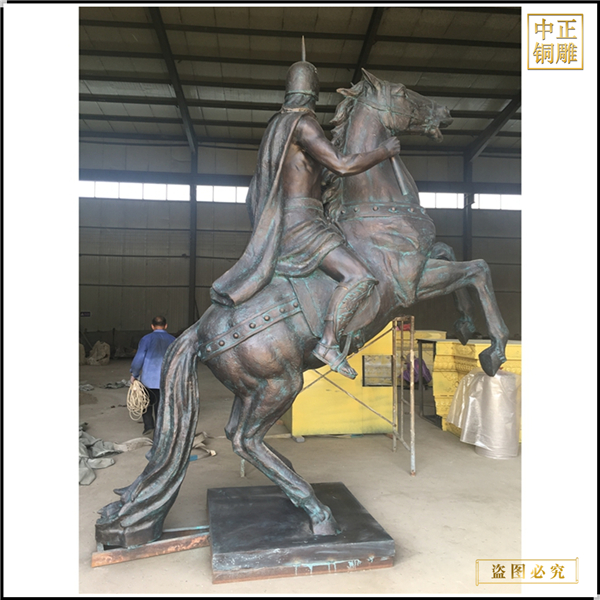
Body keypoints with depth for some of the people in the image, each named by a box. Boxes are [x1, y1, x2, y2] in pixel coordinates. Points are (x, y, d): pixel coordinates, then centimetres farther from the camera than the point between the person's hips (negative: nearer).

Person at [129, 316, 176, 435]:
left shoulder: (146, 339, -4)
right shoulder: (173, 340, 4)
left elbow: (138, 358, -7)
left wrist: (134, 374, 7)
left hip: (148, 378, -2)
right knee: (160, 405, 12)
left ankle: (148, 425, 9)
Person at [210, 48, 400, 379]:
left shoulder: (277, 123, 17)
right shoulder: (303, 123, -12)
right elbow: (343, 165, -19)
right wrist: (384, 151, -6)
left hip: (282, 224, 10)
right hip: (301, 224, -10)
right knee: (360, 277, -20)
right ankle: (329, 344, -24)